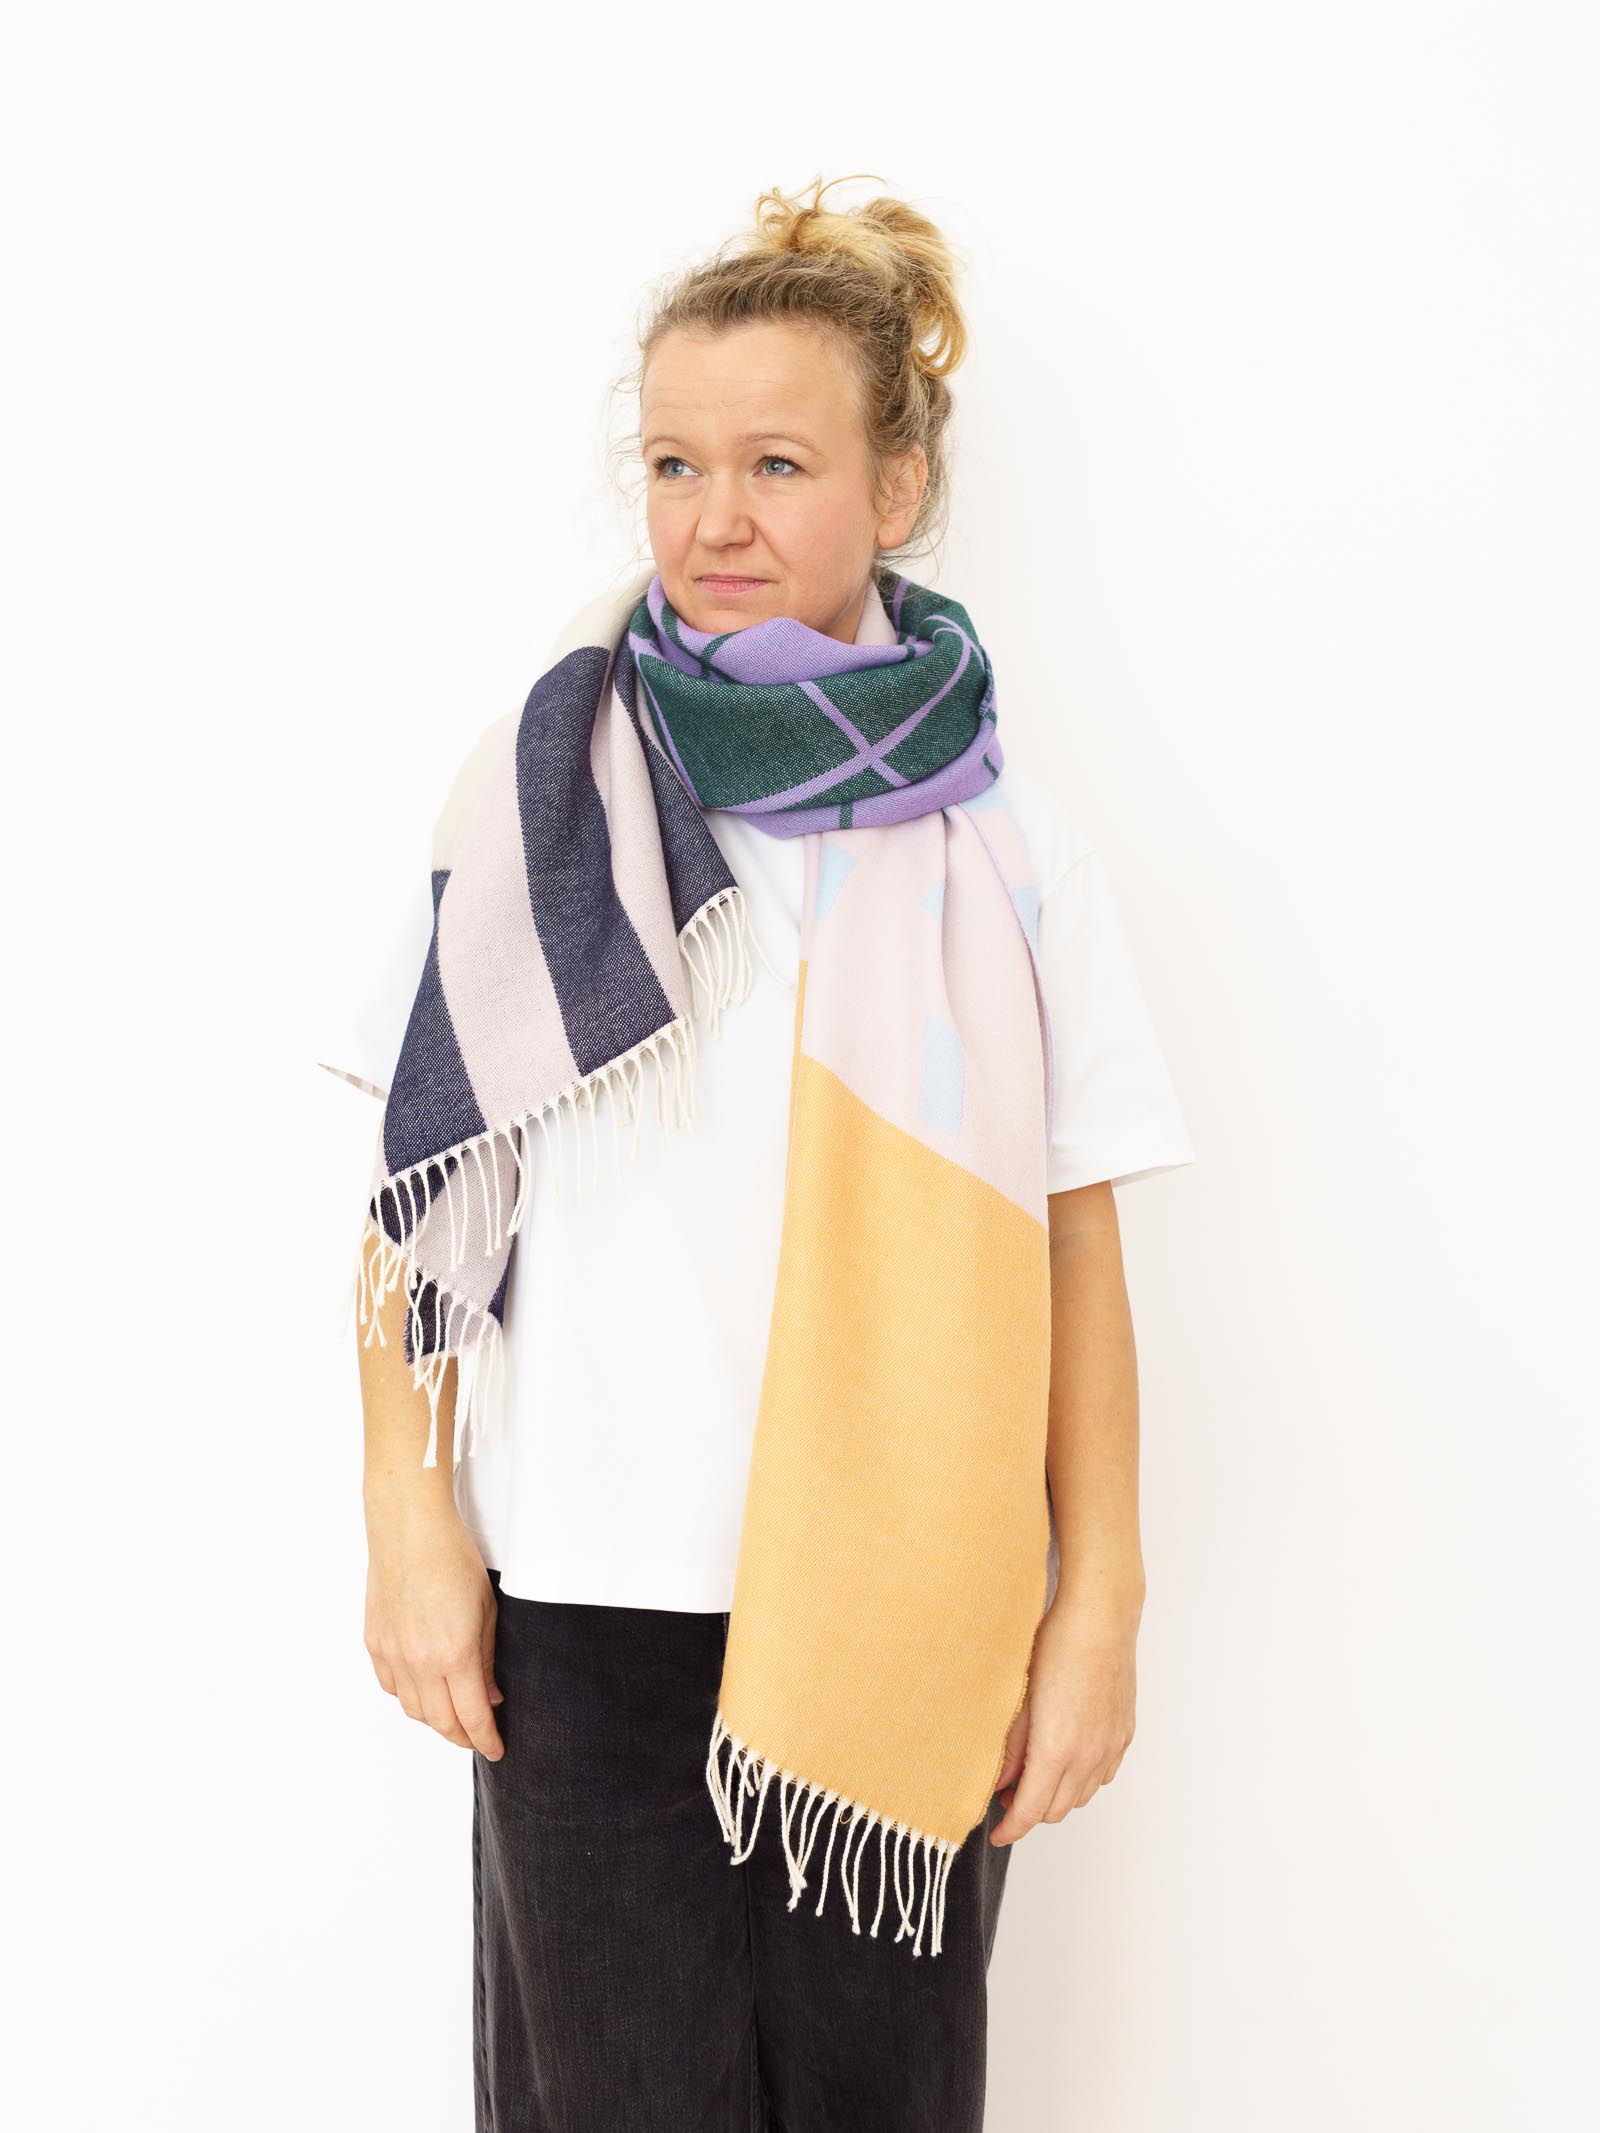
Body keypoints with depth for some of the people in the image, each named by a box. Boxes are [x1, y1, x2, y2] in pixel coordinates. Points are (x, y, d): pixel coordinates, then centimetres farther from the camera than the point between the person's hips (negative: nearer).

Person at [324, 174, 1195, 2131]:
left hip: (916, 1608, 1)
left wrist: (1101, 1607, 0)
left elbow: (1074, 1251, 2)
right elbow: (420, 1192, 4)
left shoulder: (1002, 845, 2)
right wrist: (411, 1523, -1)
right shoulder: (542, 793, 2)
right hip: (590, 1597, 0)